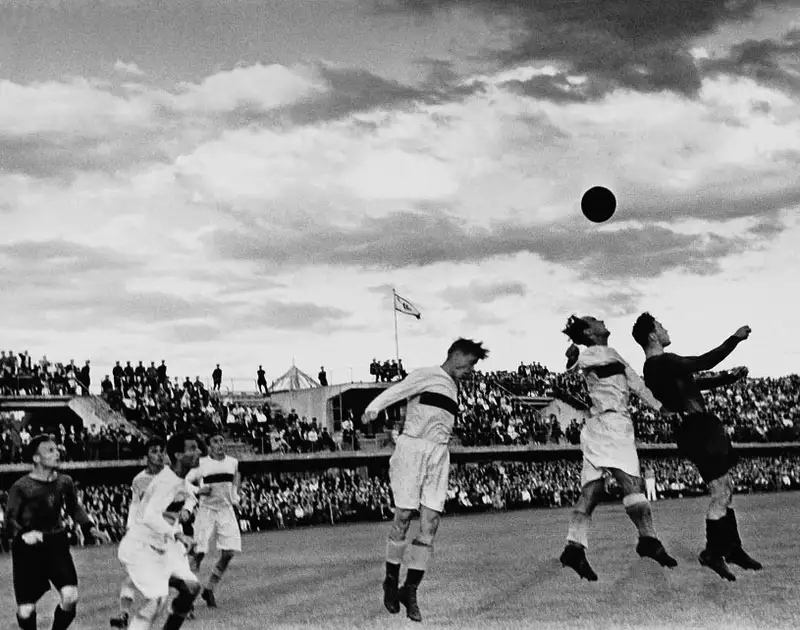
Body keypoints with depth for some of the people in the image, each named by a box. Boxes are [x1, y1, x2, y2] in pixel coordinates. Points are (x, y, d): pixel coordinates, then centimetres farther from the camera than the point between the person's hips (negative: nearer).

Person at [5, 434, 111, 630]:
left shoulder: (64, 482, -1)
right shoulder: (21, 487, -13)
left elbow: (75, 508, 14)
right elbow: (11, 519, -9)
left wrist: (90, 528, -1)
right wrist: (23, 534, -29)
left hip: (56, 543, 3)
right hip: (28, 548, -3)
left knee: (70, 597, -15)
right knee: (26, 611, -2)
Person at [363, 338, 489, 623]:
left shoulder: (452, 389, 22)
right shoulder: (425, 376, -2)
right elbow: (397, 390, -20)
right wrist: (374, 408, -39)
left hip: (439, 456, 7)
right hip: (412, 449, -6)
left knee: (430, 524, -3)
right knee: (403, 518, -3)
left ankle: (410, 590, 2)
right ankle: (391, 581, 15)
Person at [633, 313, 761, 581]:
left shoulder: (655, 367, 16)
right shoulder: (663, 362, -18)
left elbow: (695, 382, 24)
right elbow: (704, 362, -21)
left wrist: (729, 377, 16)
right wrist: (735, 339, -11)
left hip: (698, 428, 11)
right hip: (698, 429, -11)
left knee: (725, 489, 16)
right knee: (721, 493, -9)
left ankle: (733, 548, 23)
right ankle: (712, 553, -2)